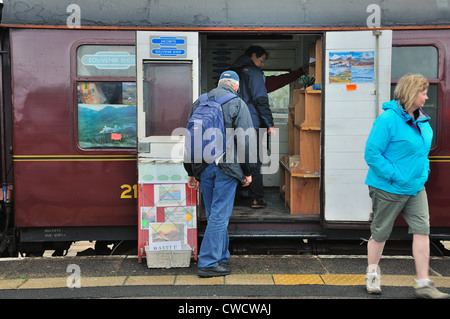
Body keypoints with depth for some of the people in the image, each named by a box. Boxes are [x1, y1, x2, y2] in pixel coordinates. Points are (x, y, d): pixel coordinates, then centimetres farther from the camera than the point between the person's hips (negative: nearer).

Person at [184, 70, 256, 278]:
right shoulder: (237, 104, -3)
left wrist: (191, 172, 18)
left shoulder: (198, 103, 13)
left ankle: (222, 257, 25)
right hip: (227, 167, -5)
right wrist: (248, 171, -1)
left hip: (203, 167, 5)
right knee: (220, 214, -2)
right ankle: (208, 263, -2)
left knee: (213, 214, 15)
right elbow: (246, 140, -8)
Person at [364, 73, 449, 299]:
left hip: (415, 188, 7)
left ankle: (423, 284, 6)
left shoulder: (422, 120, 8)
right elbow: (372, 154, -20)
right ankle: (372, 274, 30)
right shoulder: (388, 120, -18)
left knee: (422, 230, 0)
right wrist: (396, 176, -21)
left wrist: (423, 172, 10)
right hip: (389, 188, -7)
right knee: (380, 233, 8)